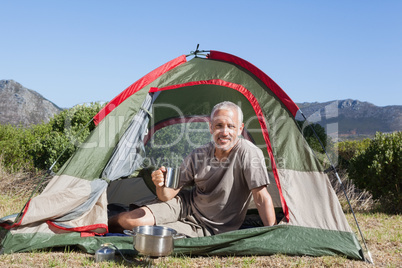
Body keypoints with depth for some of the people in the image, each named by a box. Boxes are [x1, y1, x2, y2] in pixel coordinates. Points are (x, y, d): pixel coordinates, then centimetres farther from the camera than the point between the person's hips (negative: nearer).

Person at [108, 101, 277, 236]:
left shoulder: (249, 154, -21)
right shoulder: (198, 156, -7)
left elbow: (262, 197, -21)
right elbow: (168, 195, -5)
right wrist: (161, 185, -28)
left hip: (208, 228, -3)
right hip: (186, 205, 3)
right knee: (130, 220, -14)